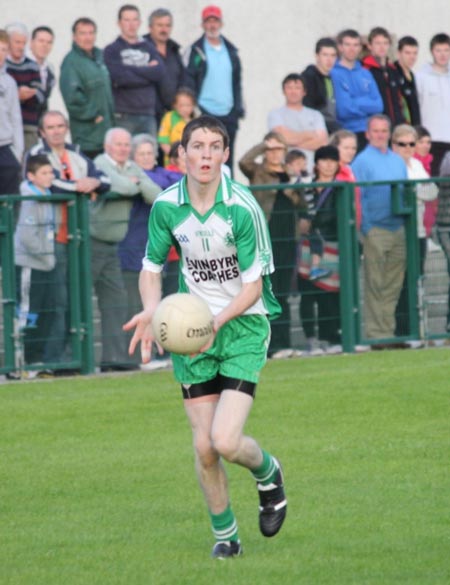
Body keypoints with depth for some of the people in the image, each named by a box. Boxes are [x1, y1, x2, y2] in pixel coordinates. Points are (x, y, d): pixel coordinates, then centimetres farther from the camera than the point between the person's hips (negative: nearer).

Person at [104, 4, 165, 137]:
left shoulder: (149, 48, 16)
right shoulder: (111, 50, 4)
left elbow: (160, 73, 0)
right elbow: (119, 77, -12)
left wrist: (133, 70, -6)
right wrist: (148, 71, -4)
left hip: (148, 115, 4)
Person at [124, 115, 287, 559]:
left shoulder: (242, 208, -16)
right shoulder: (166, 206, -5)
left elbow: (253, 284, -13)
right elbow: (151, 267, 8)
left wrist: (216, 322, -28)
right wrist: (152, 311, -12)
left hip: (242, 325, -3)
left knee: (225, 441, -16)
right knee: (203, 448, 1)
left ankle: (268, 473, 20)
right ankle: (224, 535, 22)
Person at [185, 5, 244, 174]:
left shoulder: (231, 51, 14)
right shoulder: (196, 51, 0)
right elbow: (188, 82, -3)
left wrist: (238, 108, 10)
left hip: (228, 115, 4)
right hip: (204, 115, -4)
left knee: (227, 159, 6)